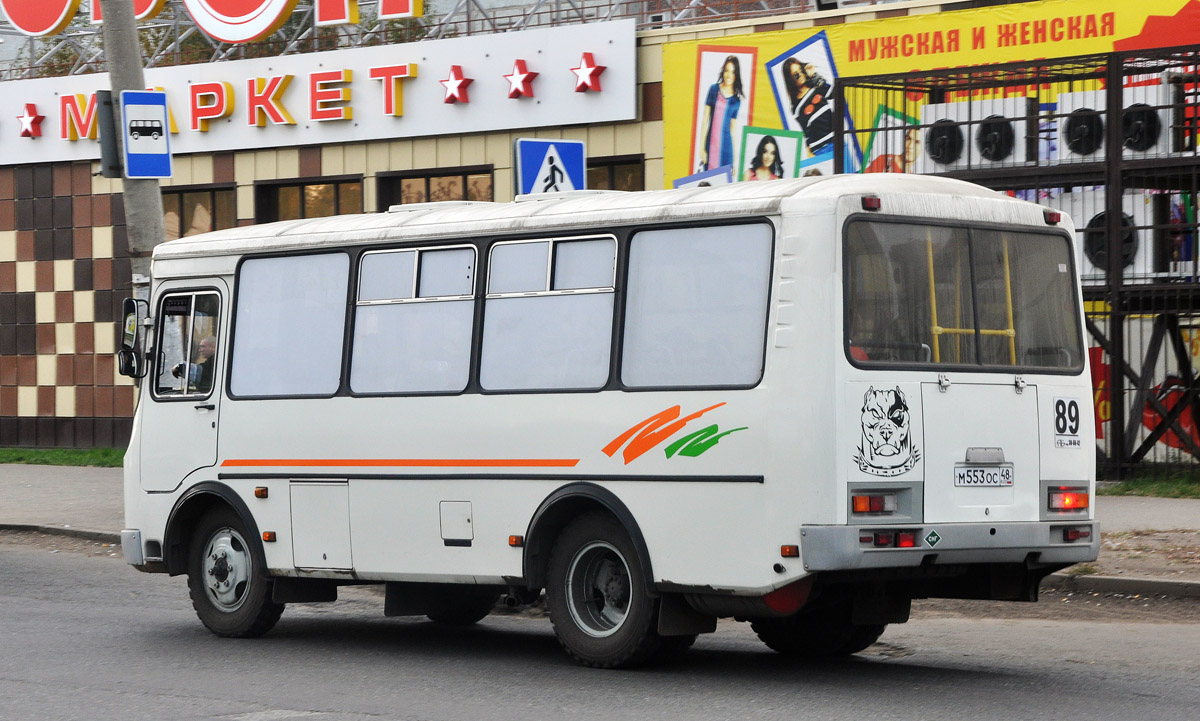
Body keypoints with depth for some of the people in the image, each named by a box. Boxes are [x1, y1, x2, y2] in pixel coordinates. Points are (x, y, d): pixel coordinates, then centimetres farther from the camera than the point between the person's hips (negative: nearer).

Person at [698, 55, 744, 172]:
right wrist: (702, 147, -1)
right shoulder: (714, 89, 4)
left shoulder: (736, 100, 6)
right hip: (711, 143, 0)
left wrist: (735, 159, 8)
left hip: (726, 145, 0)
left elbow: (733, 129, 10)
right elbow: (705, 120, 4)